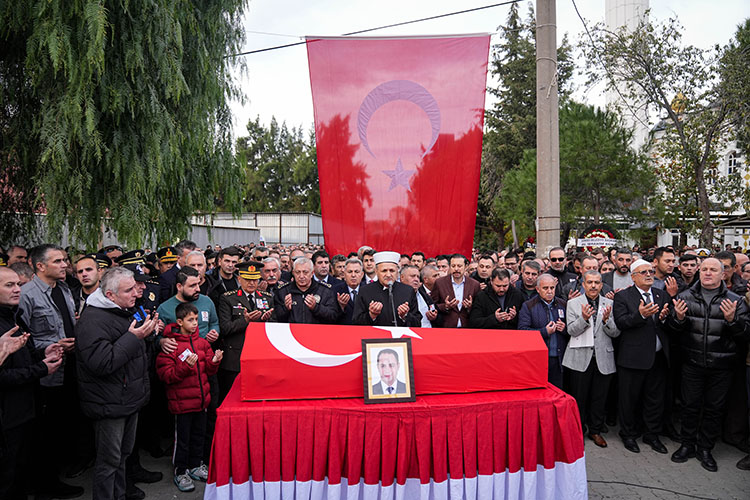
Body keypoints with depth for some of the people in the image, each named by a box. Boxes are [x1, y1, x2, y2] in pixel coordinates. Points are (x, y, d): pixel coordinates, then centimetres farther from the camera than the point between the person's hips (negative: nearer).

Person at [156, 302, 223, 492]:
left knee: (199, 434, 18)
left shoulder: (202, 342, 6)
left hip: (201, 398, 6)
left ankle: (196, 465, 35)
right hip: (182, 401, -6)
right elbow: (166, 375, -16)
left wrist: (214, 361, -9)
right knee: (183, 437, 8)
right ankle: (181, 472, 25)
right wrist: (185, 366, -28)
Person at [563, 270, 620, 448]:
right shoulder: (573, 303, 1)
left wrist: (606, 320, -18)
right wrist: (584, 318, -25)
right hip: (581, 358, -2)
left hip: (603, 358, 2)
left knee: (600, 398, 11)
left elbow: (616, 333, 1)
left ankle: (596, 430, 28)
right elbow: (572, 330, -8)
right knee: (579, 397, 7)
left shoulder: (610, 304, 6)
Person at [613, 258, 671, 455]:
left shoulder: (663, 295, 11)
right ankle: (629, 434, 24)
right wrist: (640, 315, -28)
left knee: (656, 398, 13)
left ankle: (652, 435, 31)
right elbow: (620, 322, -14)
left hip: (659, 356, 4)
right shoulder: (622, 296, -3)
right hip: (633, 356, -4)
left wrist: (665, 317, -14)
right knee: (630, 398, 7)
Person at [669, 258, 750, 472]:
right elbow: (674, 328, 3)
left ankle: (705, 449, 26)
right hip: (692, 362, 0)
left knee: (714, 408, 10)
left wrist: (732, 320, -24)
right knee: (690, 405, 9)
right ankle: (687, 445, 26)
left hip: (720, 366, 0)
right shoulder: (687, 296, 2)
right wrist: (679, 318, -19)